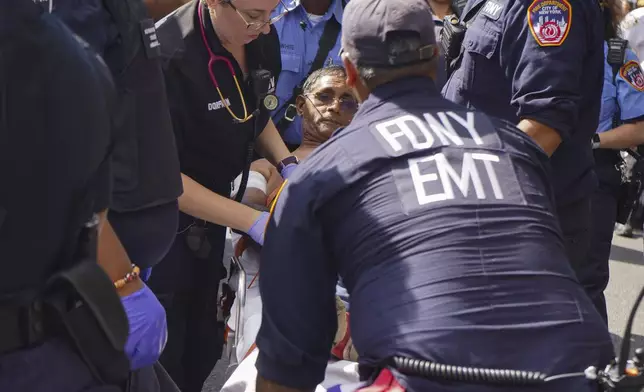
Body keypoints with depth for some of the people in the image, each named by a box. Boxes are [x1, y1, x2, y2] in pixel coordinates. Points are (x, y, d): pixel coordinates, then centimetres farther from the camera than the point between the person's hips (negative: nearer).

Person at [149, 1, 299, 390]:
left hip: (213, 220, 6)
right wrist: (252, 221, -27)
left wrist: (287, 164, -5)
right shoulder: (167, 56, -29)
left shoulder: (263, 38, -8)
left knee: (203, 351, 18)